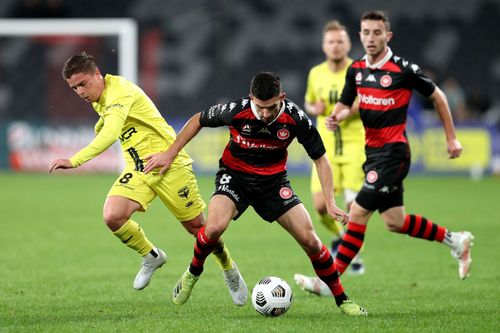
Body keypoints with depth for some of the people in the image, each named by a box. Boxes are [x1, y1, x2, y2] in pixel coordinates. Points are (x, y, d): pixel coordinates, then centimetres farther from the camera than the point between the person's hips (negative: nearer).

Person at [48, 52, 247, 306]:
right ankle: (152, 257, 6)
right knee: (113, 216, -19)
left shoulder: (119, 92, -23)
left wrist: (74, 161, -48)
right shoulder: (100, 100, 6)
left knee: (197, 226, 3)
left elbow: (109, 135, -38)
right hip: (137, 169, 7)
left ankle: (229, 270, 32)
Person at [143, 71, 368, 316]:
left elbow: (320, 158, -6)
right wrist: (170, 154, -1)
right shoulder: (236, 110, -24)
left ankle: (341, 300, 10)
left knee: (309, 239, -9)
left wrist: (330, 202, -13)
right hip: (234, 175, -1)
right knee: (215, 227, -30)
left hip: (273, 180, 1)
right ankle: (193, 273, 1)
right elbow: (198, 120, -3)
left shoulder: (295, 119, -21)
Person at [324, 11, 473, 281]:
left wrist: (451, 138, 4)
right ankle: (454, 240, 30)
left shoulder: (403, 69, -11)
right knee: (395, 222, 12)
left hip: (393, 152, -7)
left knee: (357, 213, -12)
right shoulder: (356, 69, 6)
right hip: (372, 151, 7)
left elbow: (437, 96, 0)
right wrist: (335, 118, -9)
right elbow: (345, 105, 16)